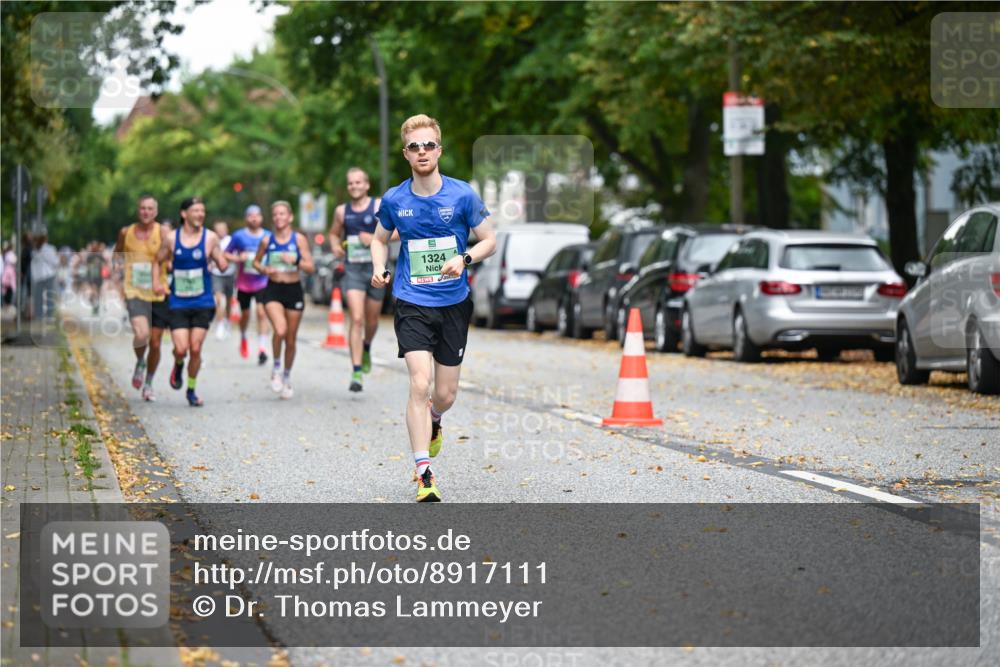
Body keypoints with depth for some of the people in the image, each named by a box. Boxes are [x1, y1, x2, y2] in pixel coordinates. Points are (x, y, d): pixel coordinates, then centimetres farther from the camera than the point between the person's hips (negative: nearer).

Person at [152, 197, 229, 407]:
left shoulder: (210, 237, -3)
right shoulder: (172, 239, 0)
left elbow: (222, 264, 2)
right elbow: (158, 261, 14)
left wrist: (223, 263, -21)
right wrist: (156, 282, -1)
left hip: (202, 303, 0)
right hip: (178, 303, 0)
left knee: (195, 349, -1)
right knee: (181, 348, -11)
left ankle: (192, 390, 18)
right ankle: (178, 366, 26)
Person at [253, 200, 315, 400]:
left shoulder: (299, 239, -2)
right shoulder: (267, 241, 2)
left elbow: (311, 267, -5)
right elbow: (256, 262, 17)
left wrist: (295, 260, -22)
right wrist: (264, 270, -5)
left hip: (294, 290, 1)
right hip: (273, 290, -1)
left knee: (291, 339, 8)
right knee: (280, 330, -25)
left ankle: (287, 376, 30)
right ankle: (276, 369, -2)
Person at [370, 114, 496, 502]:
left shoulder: (462, 195, -6)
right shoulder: (394, 200, -2)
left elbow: (490, 241, 2)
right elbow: (380, 239, 16)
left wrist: (464, 258, -17)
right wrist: (378, 269, -3)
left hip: (454, 303, 1)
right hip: (412, 304, -1)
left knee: (445, 394, 9)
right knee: (420, 384, -18)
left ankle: (433, 422, 48)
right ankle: (424, 475, -15)